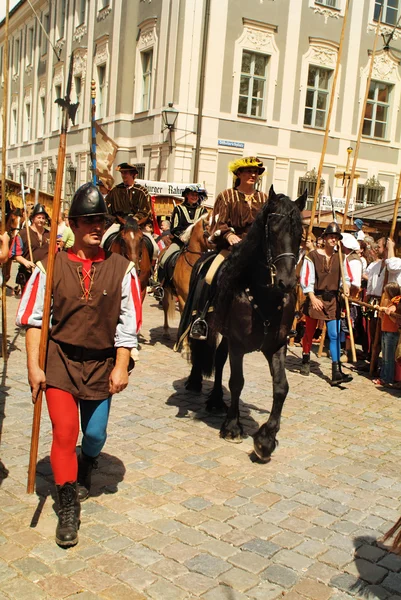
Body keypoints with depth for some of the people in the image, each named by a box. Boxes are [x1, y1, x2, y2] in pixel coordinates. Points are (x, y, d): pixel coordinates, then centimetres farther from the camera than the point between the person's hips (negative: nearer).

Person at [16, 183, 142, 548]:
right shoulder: (51, 267, -6)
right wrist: (34, 366, -8)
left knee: (95, 434, 10)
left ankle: (84, 473, 47)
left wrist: (121, 367, -6)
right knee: (64, 429, -9)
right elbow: (34, 319, -4)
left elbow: (128, 324, -3)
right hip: (59, 360, -1)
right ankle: (68, 507, 11)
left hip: (101, 364, 1)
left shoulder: (122, 269, -5)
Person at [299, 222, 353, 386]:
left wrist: (346, 286, -9)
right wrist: (313, 298, -14)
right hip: (315, 298, -2)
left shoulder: (341, 258, 5)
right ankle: (306, 361, 35)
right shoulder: (313, 255, -6)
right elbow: (306, 279, -7)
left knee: (335, 335, -6)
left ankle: (336, 372, -9)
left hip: (333, 300, 2)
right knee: (309, 332, 11)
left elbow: (346, 277, 12)